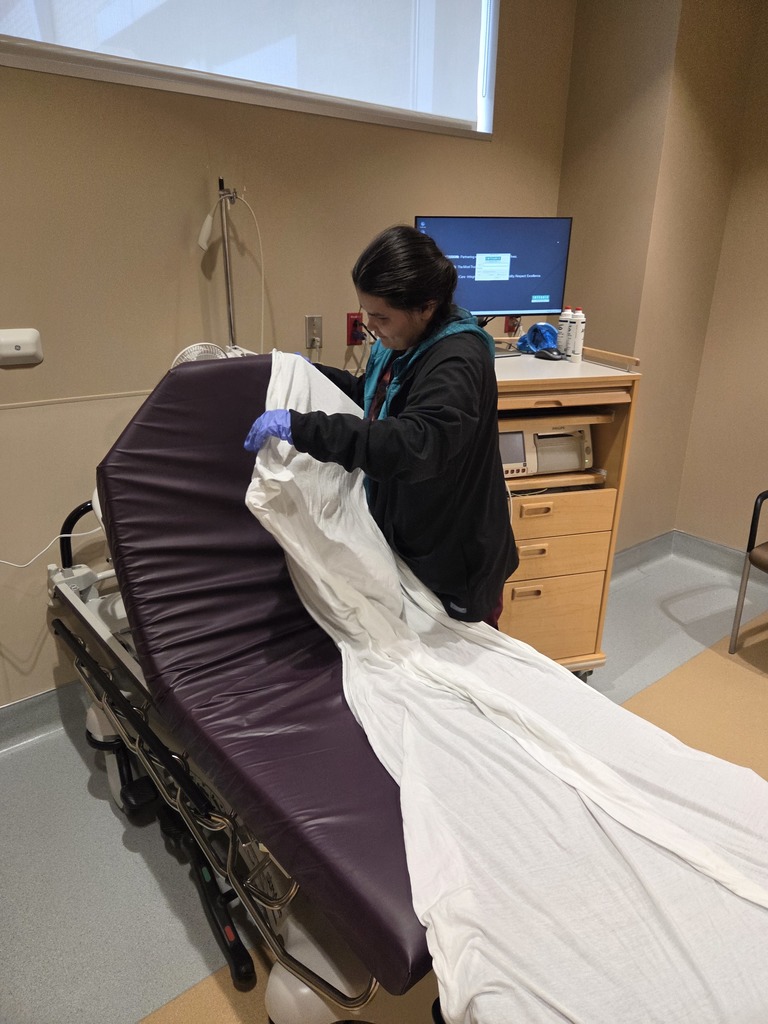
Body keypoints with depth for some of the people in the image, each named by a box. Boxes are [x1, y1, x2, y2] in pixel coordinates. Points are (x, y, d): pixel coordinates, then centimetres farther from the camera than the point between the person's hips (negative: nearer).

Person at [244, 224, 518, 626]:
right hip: (407, 543, 8)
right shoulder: (403, 342, 1)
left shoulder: (458, 359, -28)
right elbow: (373, 396, 21)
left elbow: (414, 444, -44)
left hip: (454, 561, -8)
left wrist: (300, 427, -44)